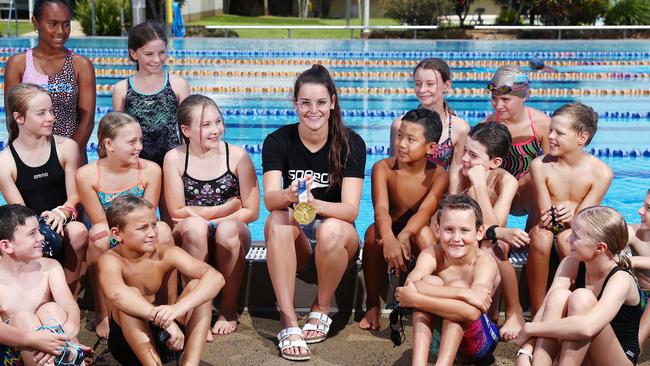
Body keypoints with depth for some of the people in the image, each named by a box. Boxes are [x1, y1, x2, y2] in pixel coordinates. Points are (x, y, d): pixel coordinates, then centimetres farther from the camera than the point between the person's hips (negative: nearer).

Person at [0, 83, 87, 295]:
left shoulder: (66, 147, 0)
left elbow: (75, 197, 0)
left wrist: (61, 213, -23)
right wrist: (38, 229, -25)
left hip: (63, 224, 1)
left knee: (79, 232, -32)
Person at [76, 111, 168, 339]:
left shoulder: (150, 170, -11)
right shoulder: (87, 175, -13)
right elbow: (100, 224, -9)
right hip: (107, 247, 0)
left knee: (163, 230, -30)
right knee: (98, 235, -34)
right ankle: (102, 313, -18)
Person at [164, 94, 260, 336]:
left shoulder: (237, 156, -6)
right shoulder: (175, 158, -6)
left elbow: (251, 211, -5)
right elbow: (176, 212, -5)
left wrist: (197, 214, -11)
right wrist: (227, 208, -10)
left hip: (230, 237, 0)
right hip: (191, 239, 0)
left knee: (227, 229, -34)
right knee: (194, 226, -34)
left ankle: (228, 309, -13)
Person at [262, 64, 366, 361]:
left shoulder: (351, 143, -11)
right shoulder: (278, 141, -7)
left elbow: (351, 210, -20)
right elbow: (270, 199, -20)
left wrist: (315, 205, -41)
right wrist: (289, 196, -45)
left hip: (337, 242, -1)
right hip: (295, 243, 1)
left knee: (331, 228, -34)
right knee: (278, 220, -31)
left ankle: (321, 309, -9)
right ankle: (288, 322, -30)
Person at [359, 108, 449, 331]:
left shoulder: (438, 175, -13)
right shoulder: (383, 168, -13)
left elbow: (425, 211, -29)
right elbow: (381, 209, -28)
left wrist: (405, 235, -51)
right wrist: (389, 239, -50)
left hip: (416, 238, -1)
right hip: (391, 233, 1)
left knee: (424, 233, -35)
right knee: (374, 232, -32)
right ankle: (372, 304, -13)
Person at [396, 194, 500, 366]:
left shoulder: (485, 262, -19)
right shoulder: (431, 255, -11)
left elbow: (472, 311, -39)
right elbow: (411, 283, -35)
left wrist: (414, 298, -42)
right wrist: (463, 293, -44)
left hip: (480, 342, -2)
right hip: (436, 337, 3)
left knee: (457, 285, -28)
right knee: (430, 281, -24)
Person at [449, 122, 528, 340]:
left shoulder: (506, 181, -19)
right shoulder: (458, 172, -17)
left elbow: (492, 226, -30)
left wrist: (479, 183, -33)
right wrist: (501, 232, -39)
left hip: (494, 243, -1)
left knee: (490, 246, -35)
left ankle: (514, 312, -12)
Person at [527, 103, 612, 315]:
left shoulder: (601, 173, -10)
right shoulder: (540, 166, -7)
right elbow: (545, 216, -8)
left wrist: (570, 213, -31)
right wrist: (566, 211, -27)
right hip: (548, 238, 1)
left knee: (565, 238, -34)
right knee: (540, 233, -32)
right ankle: (537, 312, -22)